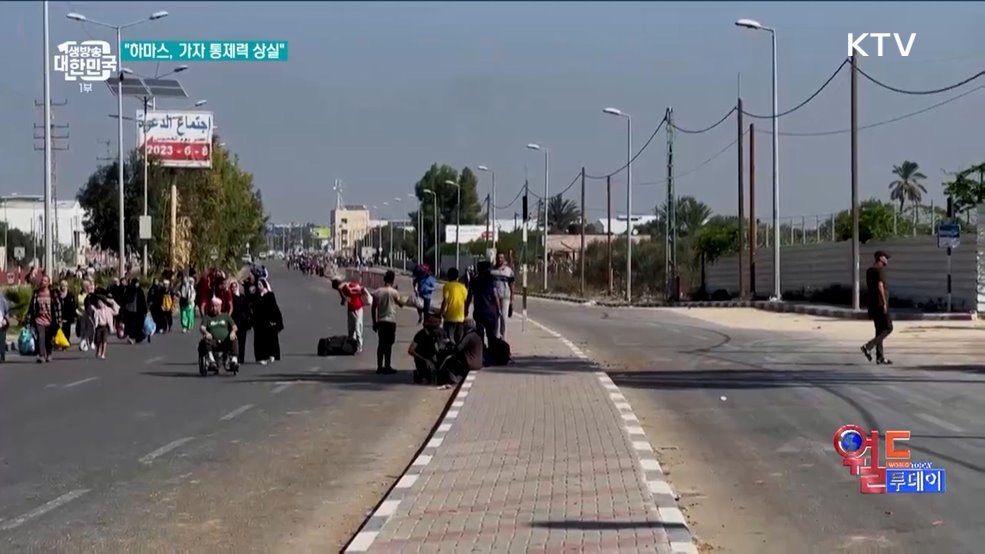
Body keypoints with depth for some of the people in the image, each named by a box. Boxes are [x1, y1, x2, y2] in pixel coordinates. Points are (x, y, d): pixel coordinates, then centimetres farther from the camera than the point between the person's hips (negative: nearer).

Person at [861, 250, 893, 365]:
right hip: (880, 304, -9)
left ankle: (880, 356, 6)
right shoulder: (880, 269, -12)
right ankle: (868, 346, -16)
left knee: (880, 330, 9)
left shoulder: (869, 270, 16)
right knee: (888, 328, -5)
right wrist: (884, 303, -21)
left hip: (872, 304, 9)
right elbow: (880, 286, -21)